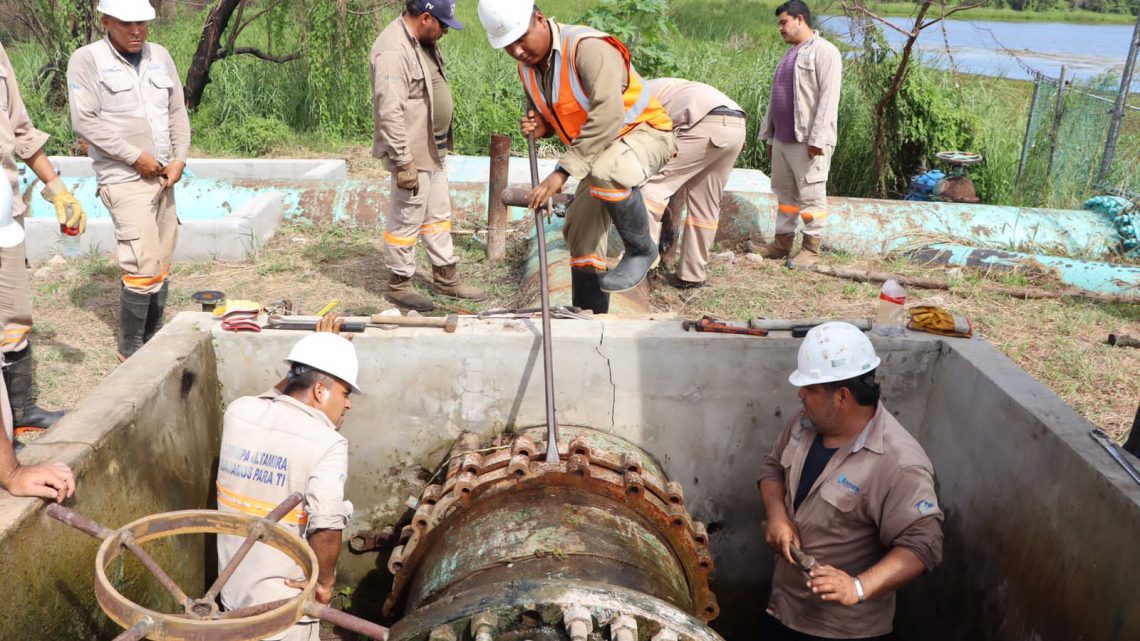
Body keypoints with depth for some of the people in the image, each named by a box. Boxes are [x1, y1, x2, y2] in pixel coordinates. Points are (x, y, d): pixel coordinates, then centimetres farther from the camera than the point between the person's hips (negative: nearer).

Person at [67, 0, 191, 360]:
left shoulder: (159, 56, 10)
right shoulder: (87, 60, -6)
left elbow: (177, 113, 13)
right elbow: (84, 121, -12)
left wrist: (180, 158, -1)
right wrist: (137, 157, -14)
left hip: (162, 177, 6)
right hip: (124, 180, -6)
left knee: (162, 266, 9)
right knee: (143, 267, -11)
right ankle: (130, 350, 4)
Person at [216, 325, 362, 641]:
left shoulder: (239, 412, -4)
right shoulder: (327, 444, -22)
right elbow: (326, 526, -33)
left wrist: (306, 366, 21)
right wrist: (325, 582, -18)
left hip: (233, 587, 6)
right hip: (285, 598, -6)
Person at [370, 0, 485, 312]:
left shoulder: (424, 42, 8)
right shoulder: (393, 50, -23)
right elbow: (390, 112, -26)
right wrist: (403, 162, -25)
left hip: (434, 149, 10)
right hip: (412, 154, -10)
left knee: (438, 216, 18)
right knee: (406, 221, 3)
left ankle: (446, 278, 30)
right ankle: (399, 284, 18)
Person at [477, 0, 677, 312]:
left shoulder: (588, 47, -27)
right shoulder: (528, 67, 0)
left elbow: (607, 114, -39)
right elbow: (548, 114, 18)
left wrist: (562, 171, -41)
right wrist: (539, 126, -8)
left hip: (643, 131, -8)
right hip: (602, 149, 9)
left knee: (607, 170, -39)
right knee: (581, 228, 5)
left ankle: (641, 250, -16)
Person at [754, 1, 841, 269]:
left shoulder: (824, 51, -7)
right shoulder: (790, 54, 21)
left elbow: (828, 99, -15)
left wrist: (817, 139, -20)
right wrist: (769, 134, 18)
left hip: (807, 141, -8)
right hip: (782, 139, 8)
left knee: (810, 195, -2)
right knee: (784, 192, 12)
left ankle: (811, 248, 3)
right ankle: (782, 242, 19)